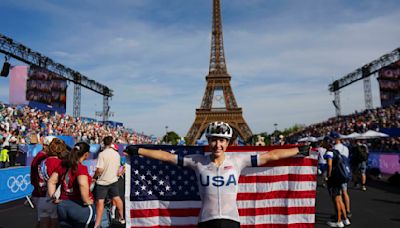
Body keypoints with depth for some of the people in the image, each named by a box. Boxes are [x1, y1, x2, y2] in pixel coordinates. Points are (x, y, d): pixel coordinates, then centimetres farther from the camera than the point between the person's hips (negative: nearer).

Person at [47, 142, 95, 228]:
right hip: (80, 206, -6)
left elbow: (51, 181, 6)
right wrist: (86, 201, -21)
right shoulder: (81, 168, -18)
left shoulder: (62, 166, 3)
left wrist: (54, 198, 8)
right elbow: (83, 184, -33)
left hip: (63, 205, 6)